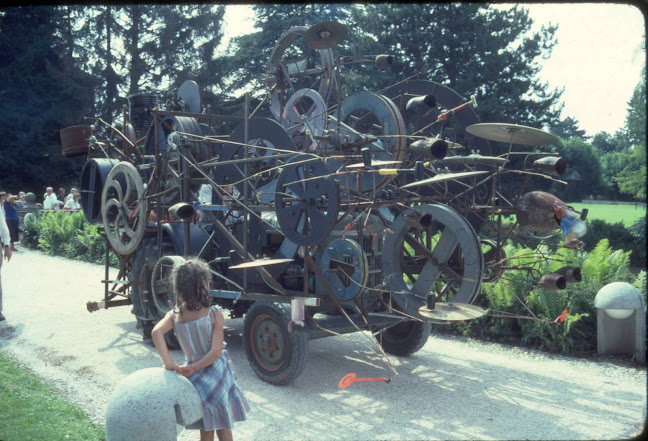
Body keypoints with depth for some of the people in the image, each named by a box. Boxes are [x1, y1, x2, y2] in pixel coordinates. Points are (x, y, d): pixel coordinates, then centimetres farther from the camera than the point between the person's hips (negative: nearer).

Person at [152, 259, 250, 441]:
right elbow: (215, 352, -22)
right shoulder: (214, 314, -18)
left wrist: (169, 364, -24)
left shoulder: (175, 314, -8)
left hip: (195, 379, 4)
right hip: (217, 376, -4)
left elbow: (156, 332, -24)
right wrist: (192, 369, -15)